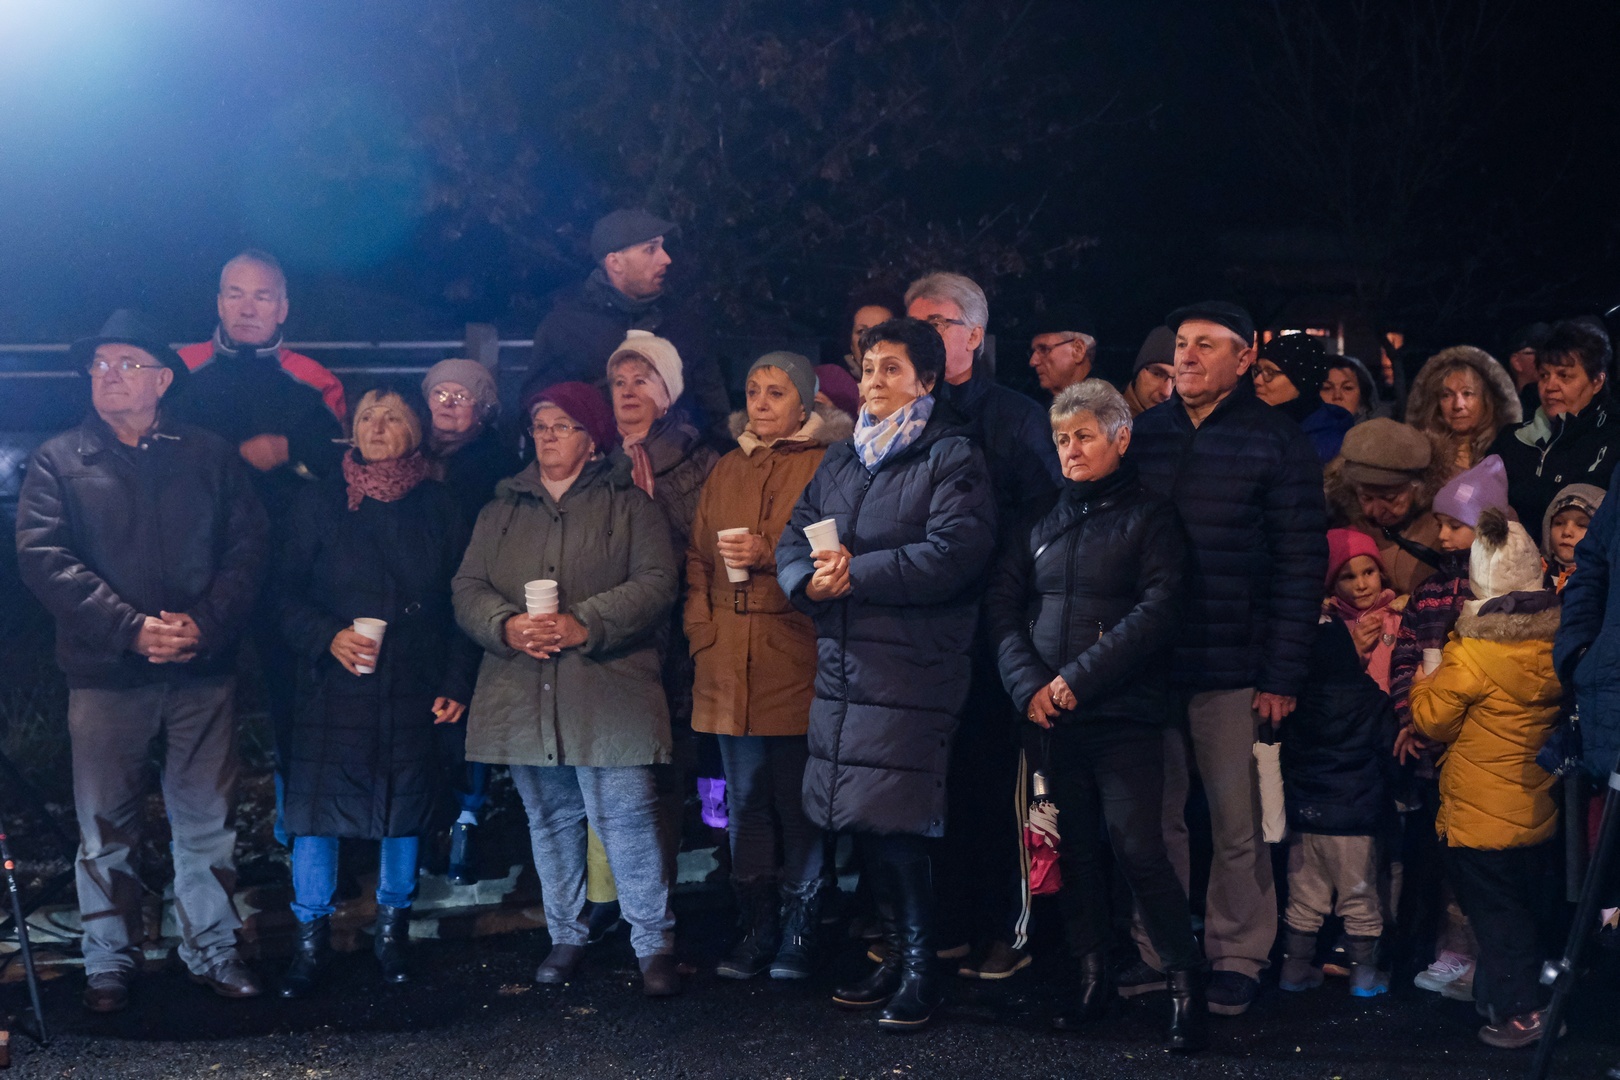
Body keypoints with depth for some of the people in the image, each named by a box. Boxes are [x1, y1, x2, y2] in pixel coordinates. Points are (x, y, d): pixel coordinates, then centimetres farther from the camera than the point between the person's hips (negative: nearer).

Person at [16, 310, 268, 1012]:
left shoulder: (211, 458, 10)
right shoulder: (58, 462, 6)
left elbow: (247, 548, 3)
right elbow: (44, 559, -6)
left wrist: (203, 624, -13)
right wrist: (132, 628, -16)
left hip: (202, 670, 1)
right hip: (105, 672, -1)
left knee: (208, 820, 7)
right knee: (105, 828, 6)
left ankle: (211, 949, 19)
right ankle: (110, 961, 17)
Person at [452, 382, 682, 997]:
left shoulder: (628, 504, 6)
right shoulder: (502, 511, 17)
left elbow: (655, 582, -6)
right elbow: (468, 587, 9)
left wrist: (585, 624, -18)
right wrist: (507, 625, -12)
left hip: (607, 694, -4)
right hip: (523, 694, 4)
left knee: (626, 816, -8)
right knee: (550, 820, 12)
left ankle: (654, 944, 0)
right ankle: (565, 938, 23)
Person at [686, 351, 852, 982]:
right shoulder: (727, 470, 19)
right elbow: (697, 560, 17)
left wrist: (770, 554, -16)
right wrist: (702, 633, 6)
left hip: (795, 662, -5)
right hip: (730, 664, 5)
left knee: (798, 801, -3)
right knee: (745, 801, 8)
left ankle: (799, 935, 6)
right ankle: (757, 929, 16)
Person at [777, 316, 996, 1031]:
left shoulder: (951, 458, -2)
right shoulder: (839, 462, 20)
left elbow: (952, 553, -15)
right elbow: (793, 540, 15)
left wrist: (856, 574, -14)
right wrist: (810, 579, -8)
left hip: (911, 669, -7)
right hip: (841, 664, 7)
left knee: (891, 818, -11)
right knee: (860, 820, 9)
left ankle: (920, 967, 1)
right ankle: (898, 953, 22)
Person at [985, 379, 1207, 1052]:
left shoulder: (1149, 517, 0)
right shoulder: (1040, 521, 14)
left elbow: (1157, 611, -10)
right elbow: (1003, 604, 10)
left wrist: (1079, 678, -14)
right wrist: (1028, 683, -6)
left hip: (1124, 713, -5)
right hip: (1050, 717, 5)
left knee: (1137, 846, -11)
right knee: (1073, 848, 8)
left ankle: (1186, 983, -2)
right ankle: (1091, 977, 18)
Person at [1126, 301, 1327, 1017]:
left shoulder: (1277, 443, -2)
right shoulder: (1144, 434, 9)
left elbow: (1301, 565, -5)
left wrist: (1283, 675, -10)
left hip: (1232, 670, -3)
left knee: (1235, 823, 3)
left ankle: (1238, 956, 15)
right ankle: (1158, 950, 18)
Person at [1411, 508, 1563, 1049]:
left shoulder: (1473, 654, -22)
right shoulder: (1554, 641, -4)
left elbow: (1433, 719, -14)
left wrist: (1424, 678, 5)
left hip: (1482, 817, -7)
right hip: (1538, 815, 7)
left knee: (1496, 914, 3)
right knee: (1530, 908, 18)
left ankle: (1519, 1010, 5)